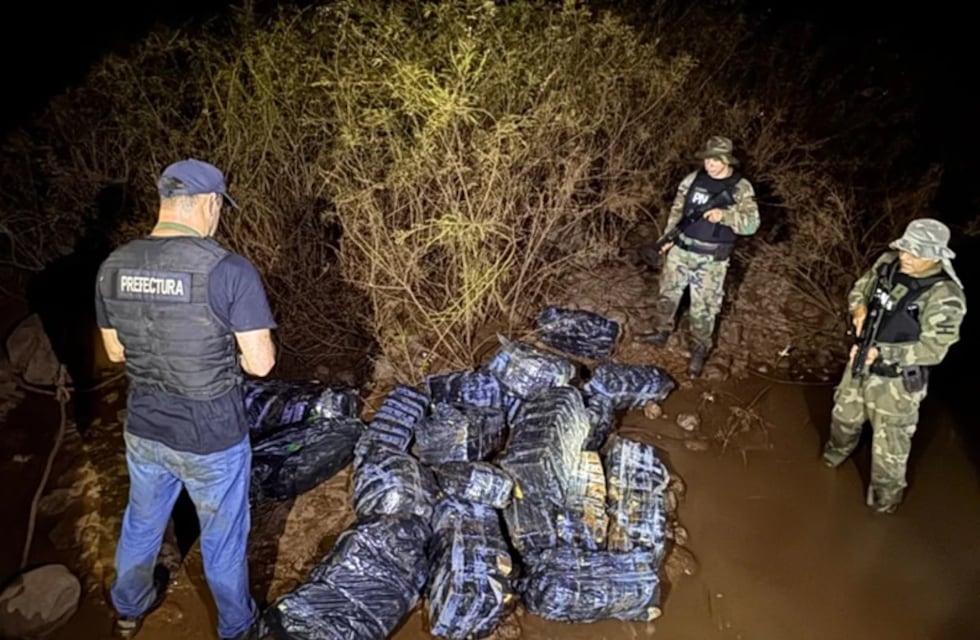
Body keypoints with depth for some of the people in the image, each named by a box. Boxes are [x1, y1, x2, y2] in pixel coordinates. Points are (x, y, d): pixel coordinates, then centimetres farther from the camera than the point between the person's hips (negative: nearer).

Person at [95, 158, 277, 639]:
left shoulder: (112, 267, -7)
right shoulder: (230, 271, -25)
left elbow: (115, 351, 5)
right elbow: (261, 363, -20)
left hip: (143, 431, 5)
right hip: (212, 440, -5)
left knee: (141, 522, 30)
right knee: (223, 539, 19)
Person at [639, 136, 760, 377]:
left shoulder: (741, 188, -11)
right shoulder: (693, 178, 2)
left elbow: (752, 223, -18)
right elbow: (677, 208, 12)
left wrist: (724, 215, -33)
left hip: (711, 258, -4)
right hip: (681, 249, 4)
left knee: (703, 307, 3)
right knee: (668, 292, 16)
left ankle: (699, 350, 18)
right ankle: (661, 332, 36)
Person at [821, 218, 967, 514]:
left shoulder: (945, 297, -28)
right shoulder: (889, 263, -10)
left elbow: (932, 349, -25)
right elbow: (861, 287, 8)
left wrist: (881, 353, -30)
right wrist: (859, 308, -13)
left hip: (898, 380, -6)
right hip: (861, 362, 6)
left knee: (889, 442, 13)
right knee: (845, 414, 29)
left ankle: (885, 496, 37)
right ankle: (837, 452, 59)